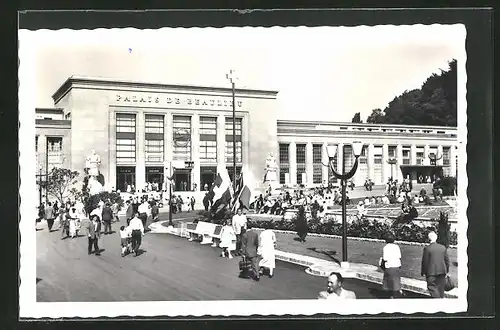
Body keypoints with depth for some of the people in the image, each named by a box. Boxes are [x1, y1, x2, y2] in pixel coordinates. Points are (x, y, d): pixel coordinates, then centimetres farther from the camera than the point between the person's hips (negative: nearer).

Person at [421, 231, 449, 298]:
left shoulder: (427, 248, -10)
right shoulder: (443, 247, 4)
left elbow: (424, 262, -7)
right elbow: (447, 260, 9)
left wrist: (423, 272, 4)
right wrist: (446, 271, 20)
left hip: (431, 272, -5)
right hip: (442, 272, 5)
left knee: (432, 288, -3)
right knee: (441, 289, 14)